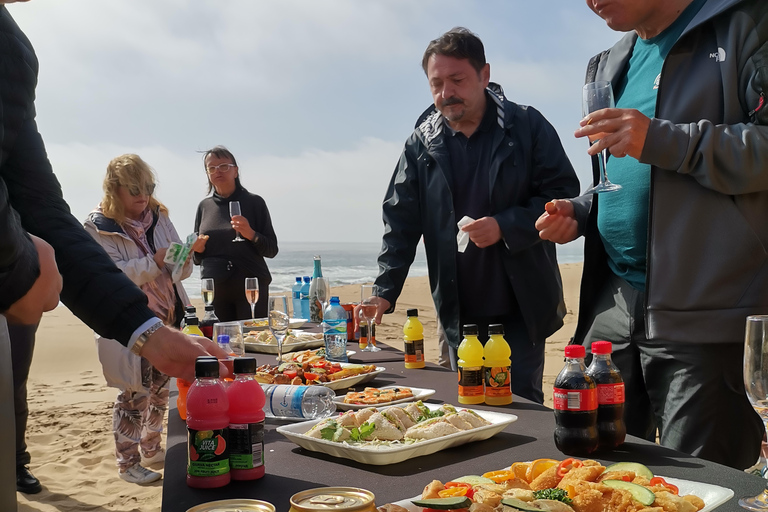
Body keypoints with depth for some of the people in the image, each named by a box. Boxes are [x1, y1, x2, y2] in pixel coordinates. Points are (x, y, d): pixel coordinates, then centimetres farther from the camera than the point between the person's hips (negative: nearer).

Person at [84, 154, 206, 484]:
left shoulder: (159, 218, 10)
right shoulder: (98, 227, -7)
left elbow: (181, 270, 9)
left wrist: (183, 257, -14)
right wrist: (154, 262, -24)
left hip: (167, 319, 6)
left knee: (161, 389, 14)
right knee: (135, 393, -2)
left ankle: (152, 449, 32)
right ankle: (128, 463, 13)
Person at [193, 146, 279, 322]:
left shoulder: (254, 202, 2)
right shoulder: (204, 206, 12)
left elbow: (272, 250, -2)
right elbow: (197, 259, 18)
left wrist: (251, 234, -18)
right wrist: (196, 249, -3)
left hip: (252, 288, -3)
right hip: (215, 292, 3)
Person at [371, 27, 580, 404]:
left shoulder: (527, 127, -2)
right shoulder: (421, 144, 5)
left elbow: (564, 193, -3)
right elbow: (400, 221, 5)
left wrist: (506, 226, -17)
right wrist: (385, 291, -5)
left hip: (520, 309, -2)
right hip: (458, 313, 3)